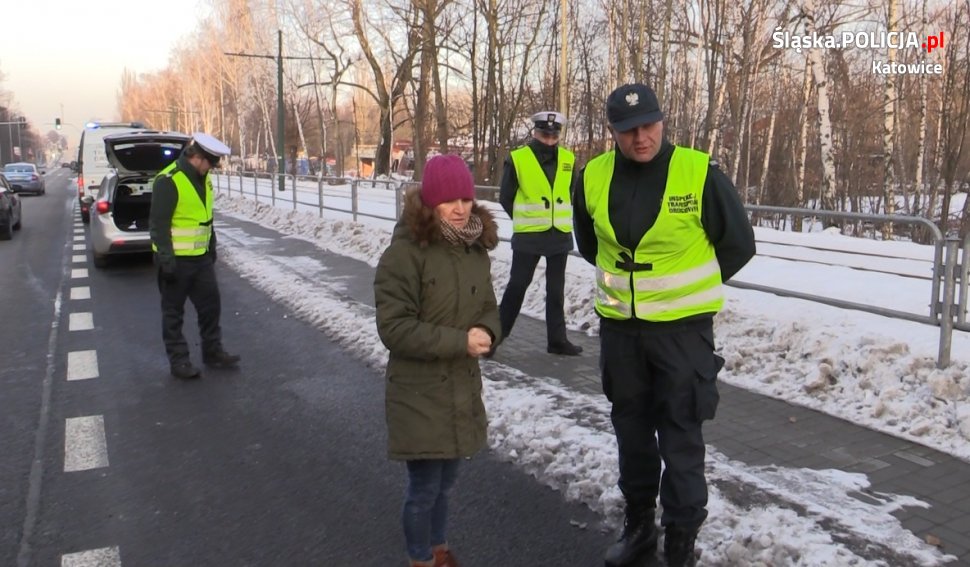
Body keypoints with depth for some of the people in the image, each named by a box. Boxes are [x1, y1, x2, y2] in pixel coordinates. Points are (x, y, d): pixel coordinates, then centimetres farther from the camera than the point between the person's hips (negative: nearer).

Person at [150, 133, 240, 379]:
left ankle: (212, 351, 25)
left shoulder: (202, 178, 9)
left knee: (211, 304, 13)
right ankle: (178, 360, 14)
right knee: (174, 312, 5)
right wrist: (166, 260, -21)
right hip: (176, 260, -8)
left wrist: (212, 246, 21)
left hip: (201, 257, 8)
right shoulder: (168, 181, -18)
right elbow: (158, 225, -19)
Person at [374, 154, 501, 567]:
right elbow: (394, 327, -21)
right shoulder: (404, 253, -19)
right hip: (419, 393, -6)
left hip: (463, 387, 6)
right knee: (424, 487, 6)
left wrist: (486, 332, -11)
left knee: (445, 481, 22)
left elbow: (488, 308, 13)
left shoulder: (476, 251, 3)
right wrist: (459, 341, -24)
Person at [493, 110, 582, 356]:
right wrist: (524, 221, 6)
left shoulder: (568, 159, 3)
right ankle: (497, 334, 13)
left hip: (560, 235, 4)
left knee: (556, 289, 12)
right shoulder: (517, 159, -9)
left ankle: (557, 339, 22)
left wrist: (560, 218, 12)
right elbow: (506, 197, -1)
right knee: (518, 284, 1)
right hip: (528, 236, -4)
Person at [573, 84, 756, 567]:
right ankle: (638, 523, 35)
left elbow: (738, 245, -2)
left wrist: (689, 287, 6)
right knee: (631, 430, 17)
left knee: (681, 440, 4)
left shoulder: (698, 174, -13)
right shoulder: (593, 178, -3)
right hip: (619, 326, 4)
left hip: (682, 327, -4)